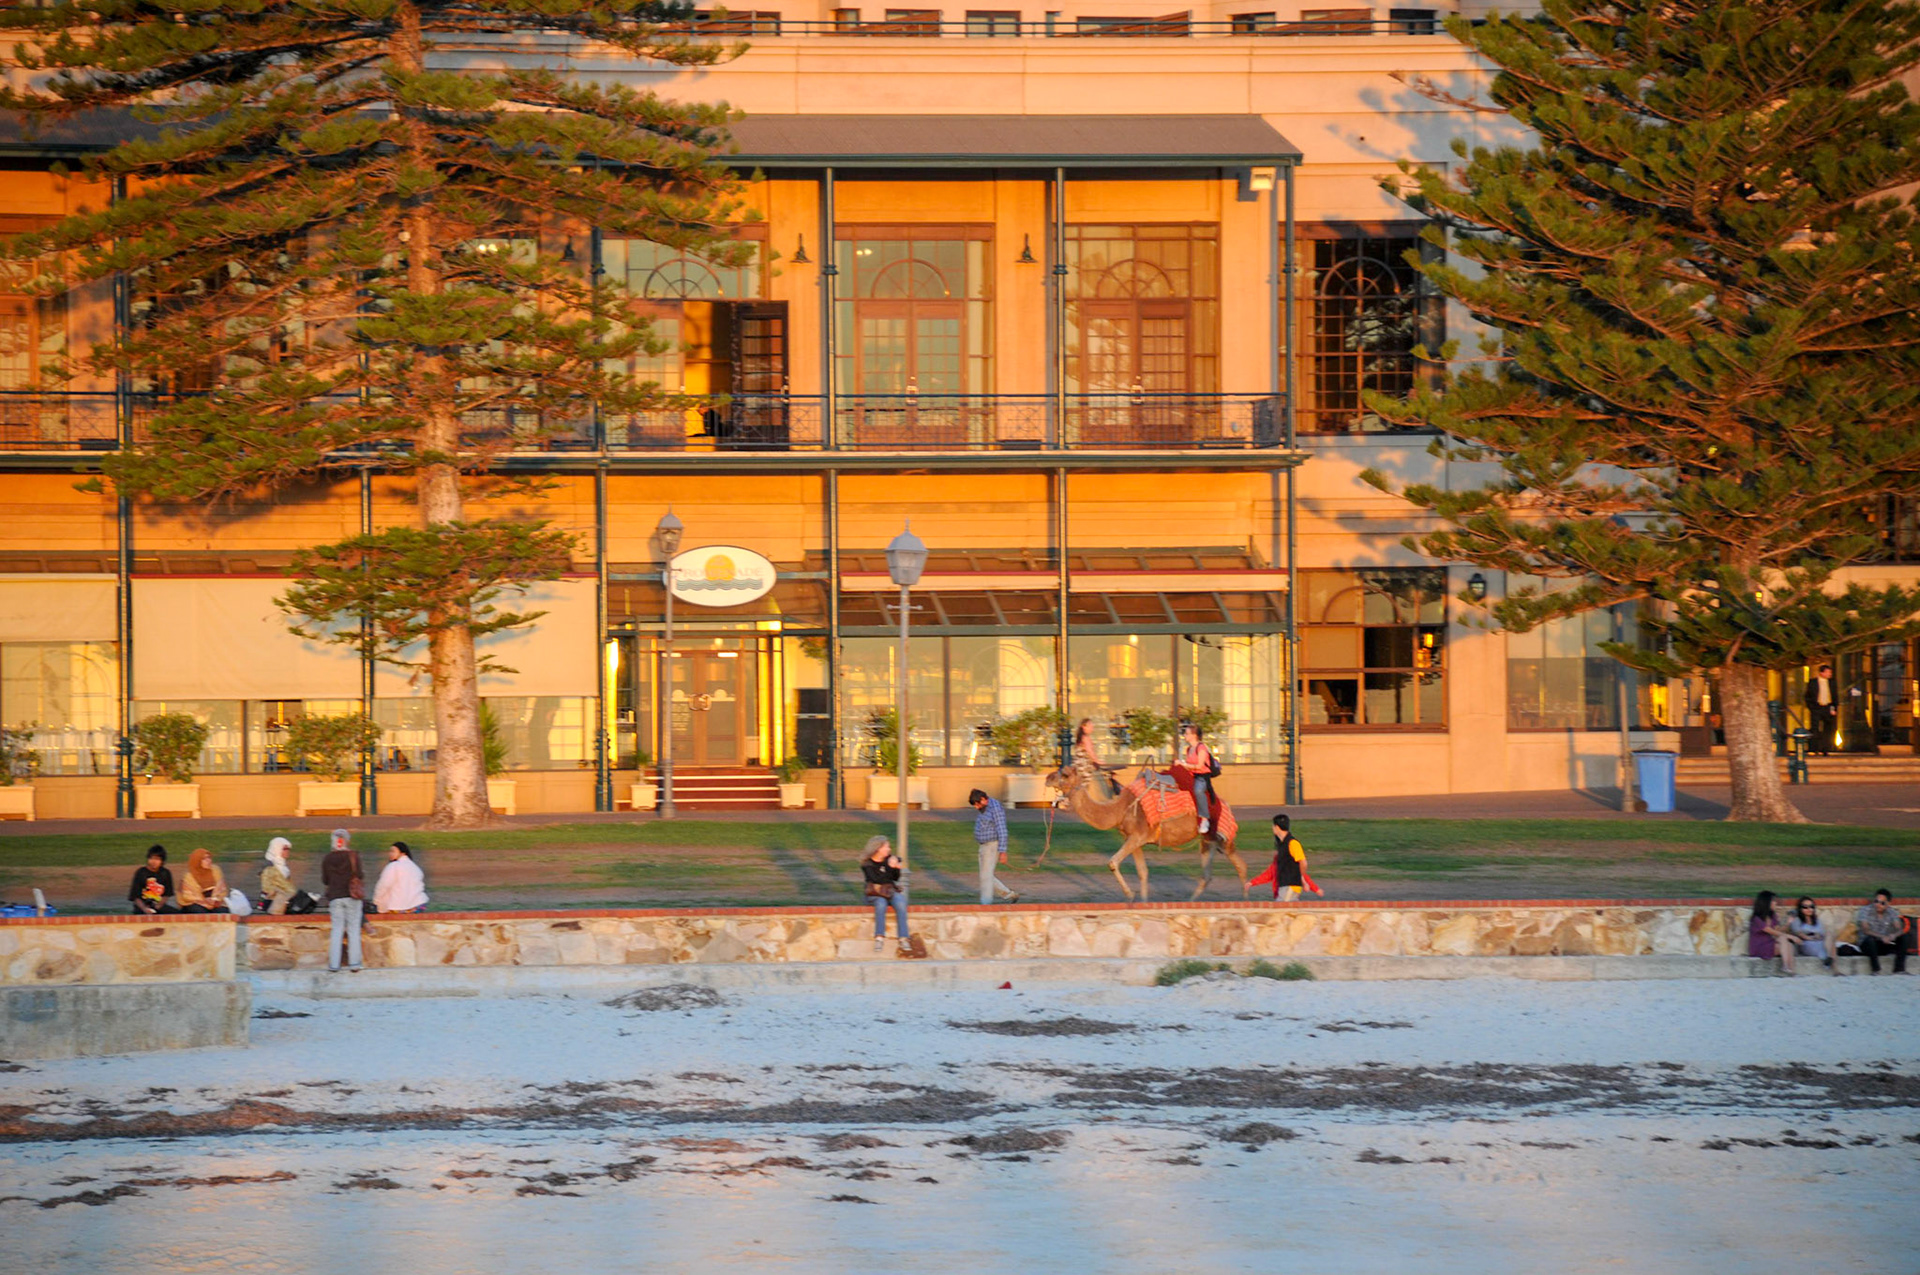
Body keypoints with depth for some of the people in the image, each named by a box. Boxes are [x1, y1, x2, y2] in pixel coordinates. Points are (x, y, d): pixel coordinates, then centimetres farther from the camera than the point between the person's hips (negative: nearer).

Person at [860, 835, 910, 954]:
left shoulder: (890, 859, 5)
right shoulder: (867, 864, -4)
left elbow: (896, 878, 8)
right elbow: (877, 880, -16)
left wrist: (896, 868, -12)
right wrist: (890, 867, -21)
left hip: (891, 890, 3)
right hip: (876, 892, -3)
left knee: (900, 904, -28)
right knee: (881, 904, -36)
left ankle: (903, 938, -30)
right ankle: (879, 937, -34)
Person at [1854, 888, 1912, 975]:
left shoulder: (1892, 912, -2)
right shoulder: (1865, 911, -12)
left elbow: (1899, 929, -13)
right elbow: (1865, 930, -24)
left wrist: (1894, 935, -38)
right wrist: (1881, 937, -40)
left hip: (1886, 944, 3)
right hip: (1868, 944, -3)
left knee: (1905, 937, -19)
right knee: (1870, 939, -37)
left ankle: (1899, 969, -23)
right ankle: (1876, 970, -29)